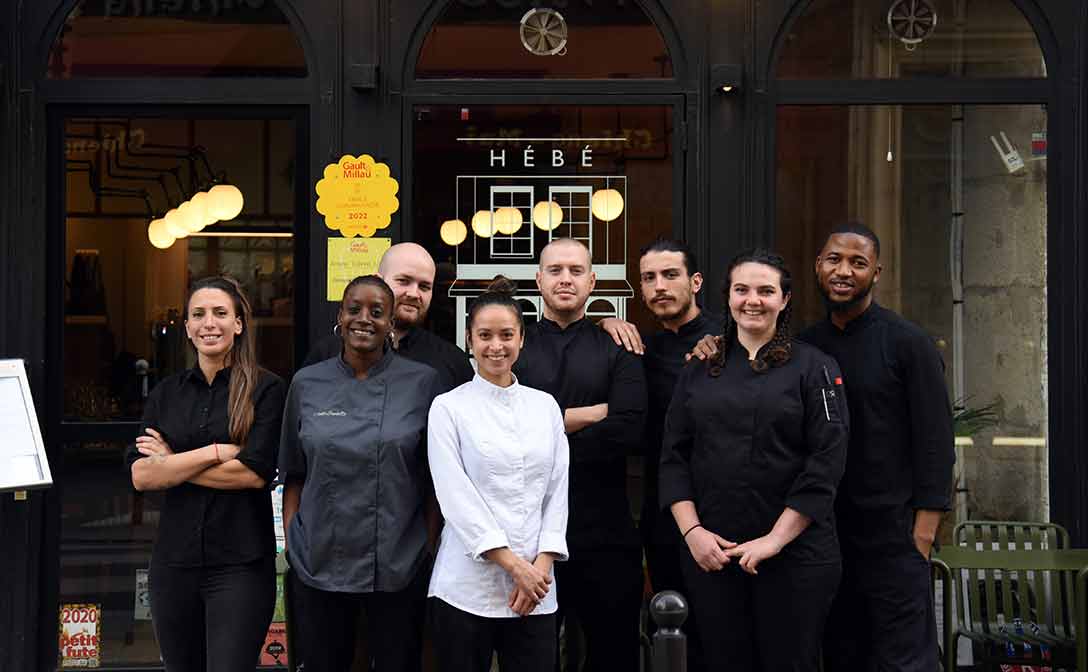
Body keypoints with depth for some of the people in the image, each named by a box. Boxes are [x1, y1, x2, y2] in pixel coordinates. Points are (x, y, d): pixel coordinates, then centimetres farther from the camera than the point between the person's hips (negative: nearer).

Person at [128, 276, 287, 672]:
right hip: (174, 561, 5)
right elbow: (141, 475, -2)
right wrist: (215, 451, -13)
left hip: (240, 565, -5)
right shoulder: (165, 394, 9)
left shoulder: (266, 389, -4)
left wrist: (173, 463, -6)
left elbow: (255, 473, -14)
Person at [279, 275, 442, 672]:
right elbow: (294, 474, 9)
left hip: (399, 565, -1)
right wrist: (291, 543, 3)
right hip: (318, 563, 2)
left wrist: (434, 546, -1)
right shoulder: (307, 384, 3)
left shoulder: (422, 382, -3)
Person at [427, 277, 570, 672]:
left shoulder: (545, 406, 10)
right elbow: (456, 496, -8)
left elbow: (557, 491, 8)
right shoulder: (448, 408, -1)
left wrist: (541, 566, -5)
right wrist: (514, 565, -12)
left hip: (536, 589, 3)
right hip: (467, 588, -3)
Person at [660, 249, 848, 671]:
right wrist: (692, 531, -6)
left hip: (795, 553, -3)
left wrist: (776, 539, -13)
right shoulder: (700, 371, 10)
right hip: (710, 553, 3)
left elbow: (827, 462, -8)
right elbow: (673, 458, 7)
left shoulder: (815, 367, 0)